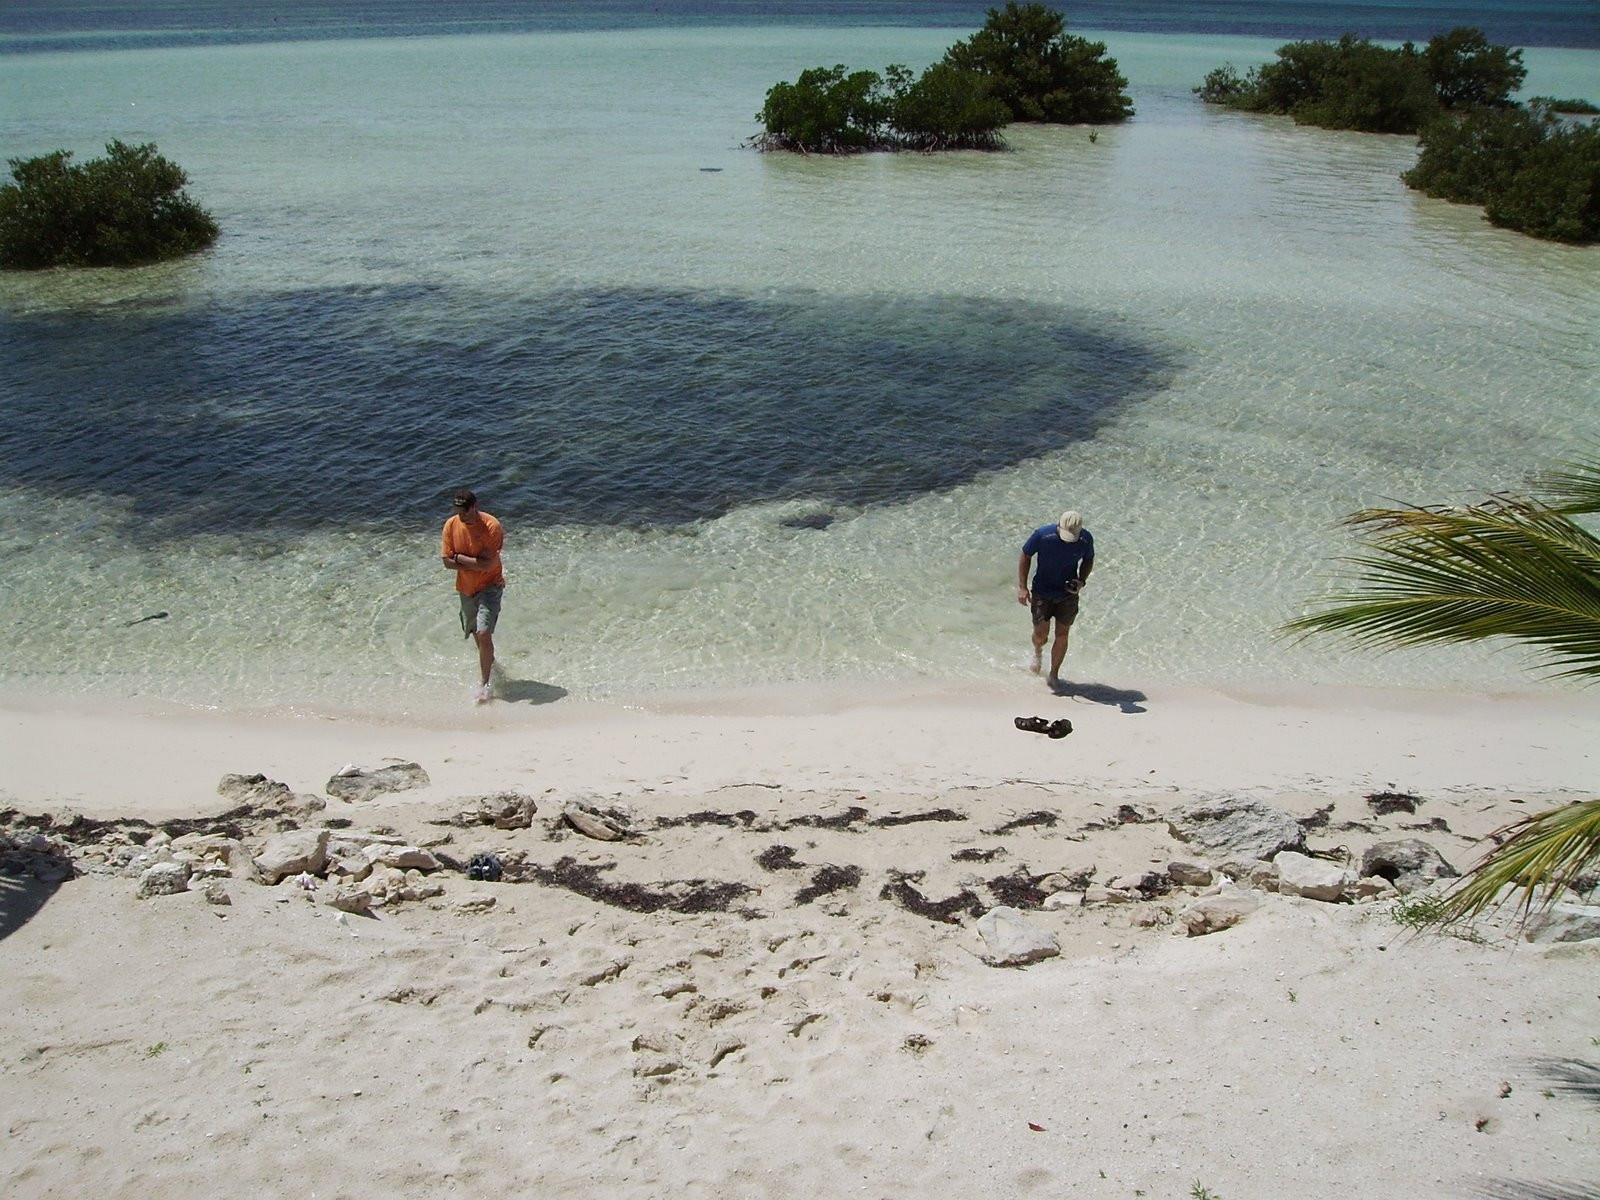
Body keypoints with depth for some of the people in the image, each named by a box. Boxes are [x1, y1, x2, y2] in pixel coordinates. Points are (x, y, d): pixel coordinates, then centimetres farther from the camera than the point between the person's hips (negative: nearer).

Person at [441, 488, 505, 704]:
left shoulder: (491, 526, -21)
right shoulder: (451, 525, -8)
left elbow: (488, 564, -26)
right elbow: (448, 562, -8)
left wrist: (461, 558, -16)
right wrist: (476, 563, -18)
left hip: (489, 586, -5)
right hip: (466, 587, 5)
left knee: (484, 633, -16)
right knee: (476, 633, 19)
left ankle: (485, 683, -4)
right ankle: (489, 662, 47)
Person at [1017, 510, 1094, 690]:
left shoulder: (1086, 539, -17)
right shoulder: (1042, 535, -23)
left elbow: (1088, 560, 4)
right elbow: (1025, 556, -7)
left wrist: (1082, 581, -14)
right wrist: (1022, 587, -10)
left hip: (1068, 594, 1)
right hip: (1042, 592, -1)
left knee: (1062, 634, 3)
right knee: (1041, 634, 1)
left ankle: (1054, 674, 21)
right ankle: (1038, 652, 39)